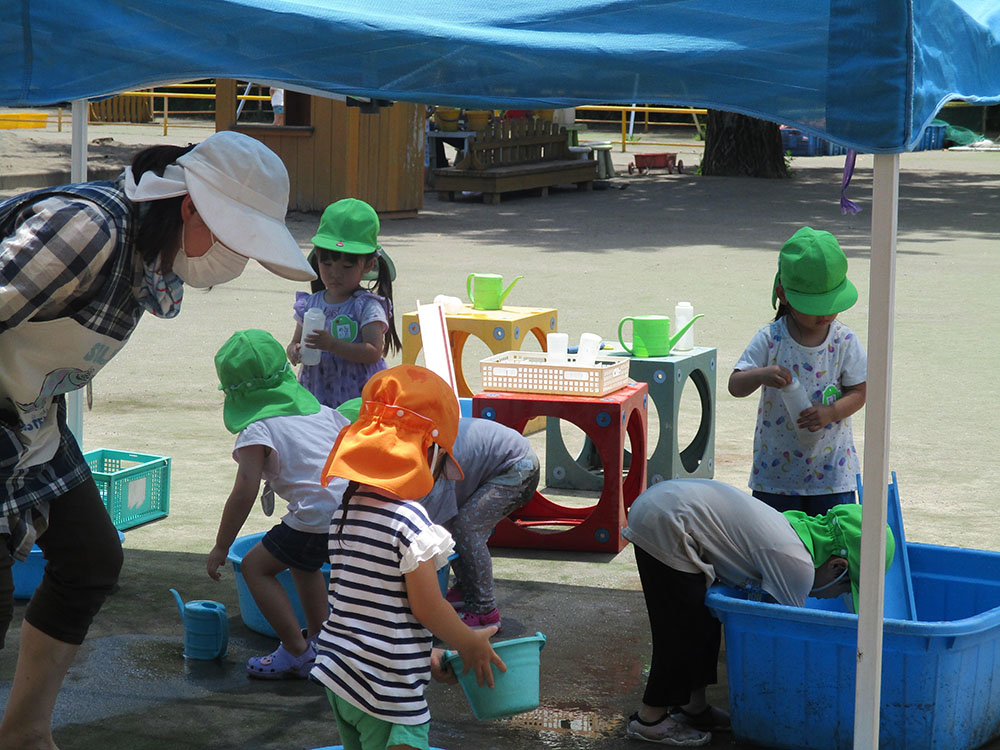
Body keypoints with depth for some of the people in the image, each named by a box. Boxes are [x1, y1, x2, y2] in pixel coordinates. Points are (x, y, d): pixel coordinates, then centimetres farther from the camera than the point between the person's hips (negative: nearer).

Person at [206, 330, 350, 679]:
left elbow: (244, 493, -10)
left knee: (256, 566, 9)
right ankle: (318, 639, 37)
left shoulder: (257, 430, -2)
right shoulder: (321, 411, 18)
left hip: (320, 515, -8)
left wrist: (221, 547, -3)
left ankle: (297, 653, 6)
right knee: (301, 560, 33)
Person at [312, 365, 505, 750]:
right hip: (388, 692, -8)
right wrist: (472, 643, 4)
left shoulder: (345, 510, 6)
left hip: (336, 673, 8)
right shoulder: (411, 523, -19)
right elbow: (426, 607, -14)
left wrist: (427, 658, 18)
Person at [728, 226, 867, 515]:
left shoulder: (845, 340, -6)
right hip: (776, 469, 0)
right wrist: (761, 375, -32)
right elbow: (735, 386, -10)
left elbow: (858, 392, -2)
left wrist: (829, 412, -21)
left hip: (831, 469, 0)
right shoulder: (770, 339, -9)